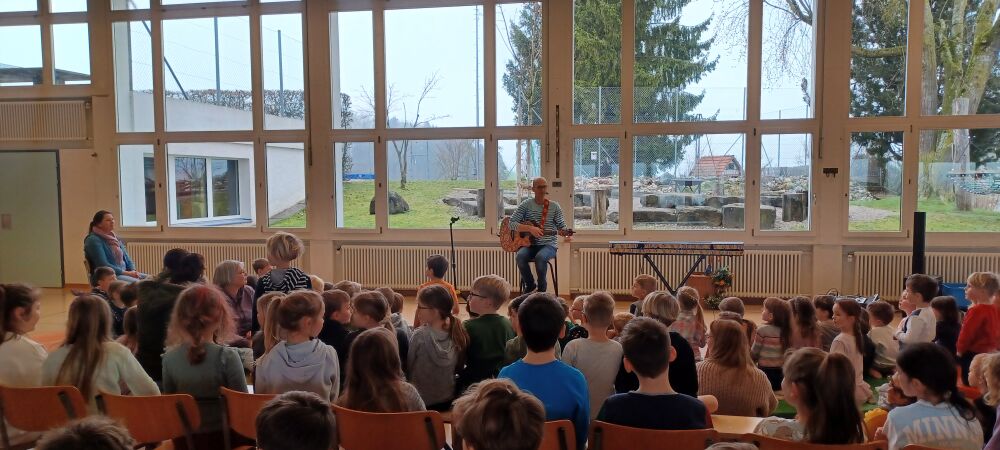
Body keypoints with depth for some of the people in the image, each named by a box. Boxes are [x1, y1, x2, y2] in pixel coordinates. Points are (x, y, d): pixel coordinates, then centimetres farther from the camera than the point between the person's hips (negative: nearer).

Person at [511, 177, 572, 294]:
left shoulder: (554, 207, 3)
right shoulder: (526, 205, 1)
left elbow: (561, 226, 6)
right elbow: (511, 223, -6)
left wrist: (565, 232, -20)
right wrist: (530, 229, -20)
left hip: (549, 244, -1)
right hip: (529, 243, 1)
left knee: (540, 257, -35)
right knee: (520, 256, -32)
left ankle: (542, 288, -8)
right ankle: (530, 284, -4)